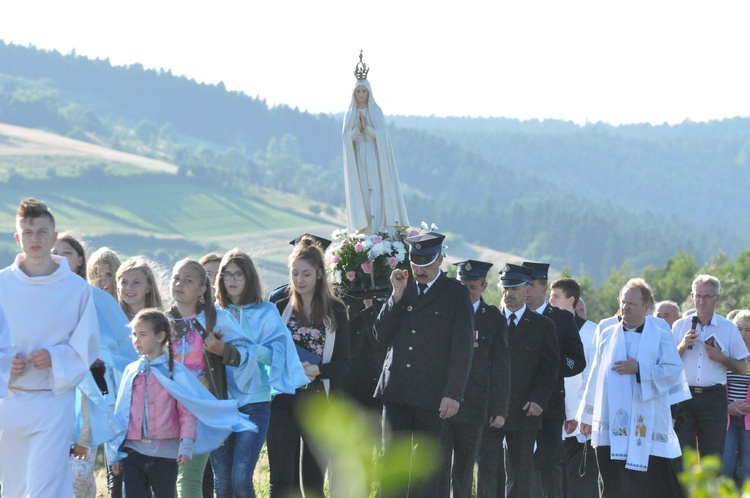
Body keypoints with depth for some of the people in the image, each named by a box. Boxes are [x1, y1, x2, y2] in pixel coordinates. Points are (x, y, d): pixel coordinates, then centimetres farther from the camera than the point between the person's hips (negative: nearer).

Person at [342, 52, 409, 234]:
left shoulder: (376, 111, 2)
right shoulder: (350, 114, 8)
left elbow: (381, 134, -6)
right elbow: (347, 137, -1)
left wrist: (366, 127, -18)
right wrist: (358, 129, -17)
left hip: (374, 158, -2)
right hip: (357, 158, 2)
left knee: (377, 192, -7)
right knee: (361, 194, -2)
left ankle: (380, 232, -9)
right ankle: (364, 232, -2)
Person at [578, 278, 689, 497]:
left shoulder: (660, 337, 4)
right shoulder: (607, 335, 13)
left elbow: (674, 371, -6)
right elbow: (595, 377, 15)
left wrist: (639, 369, -14)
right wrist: (587, 416, 15)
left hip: (647, 427, -3)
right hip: (610, 426, 3)